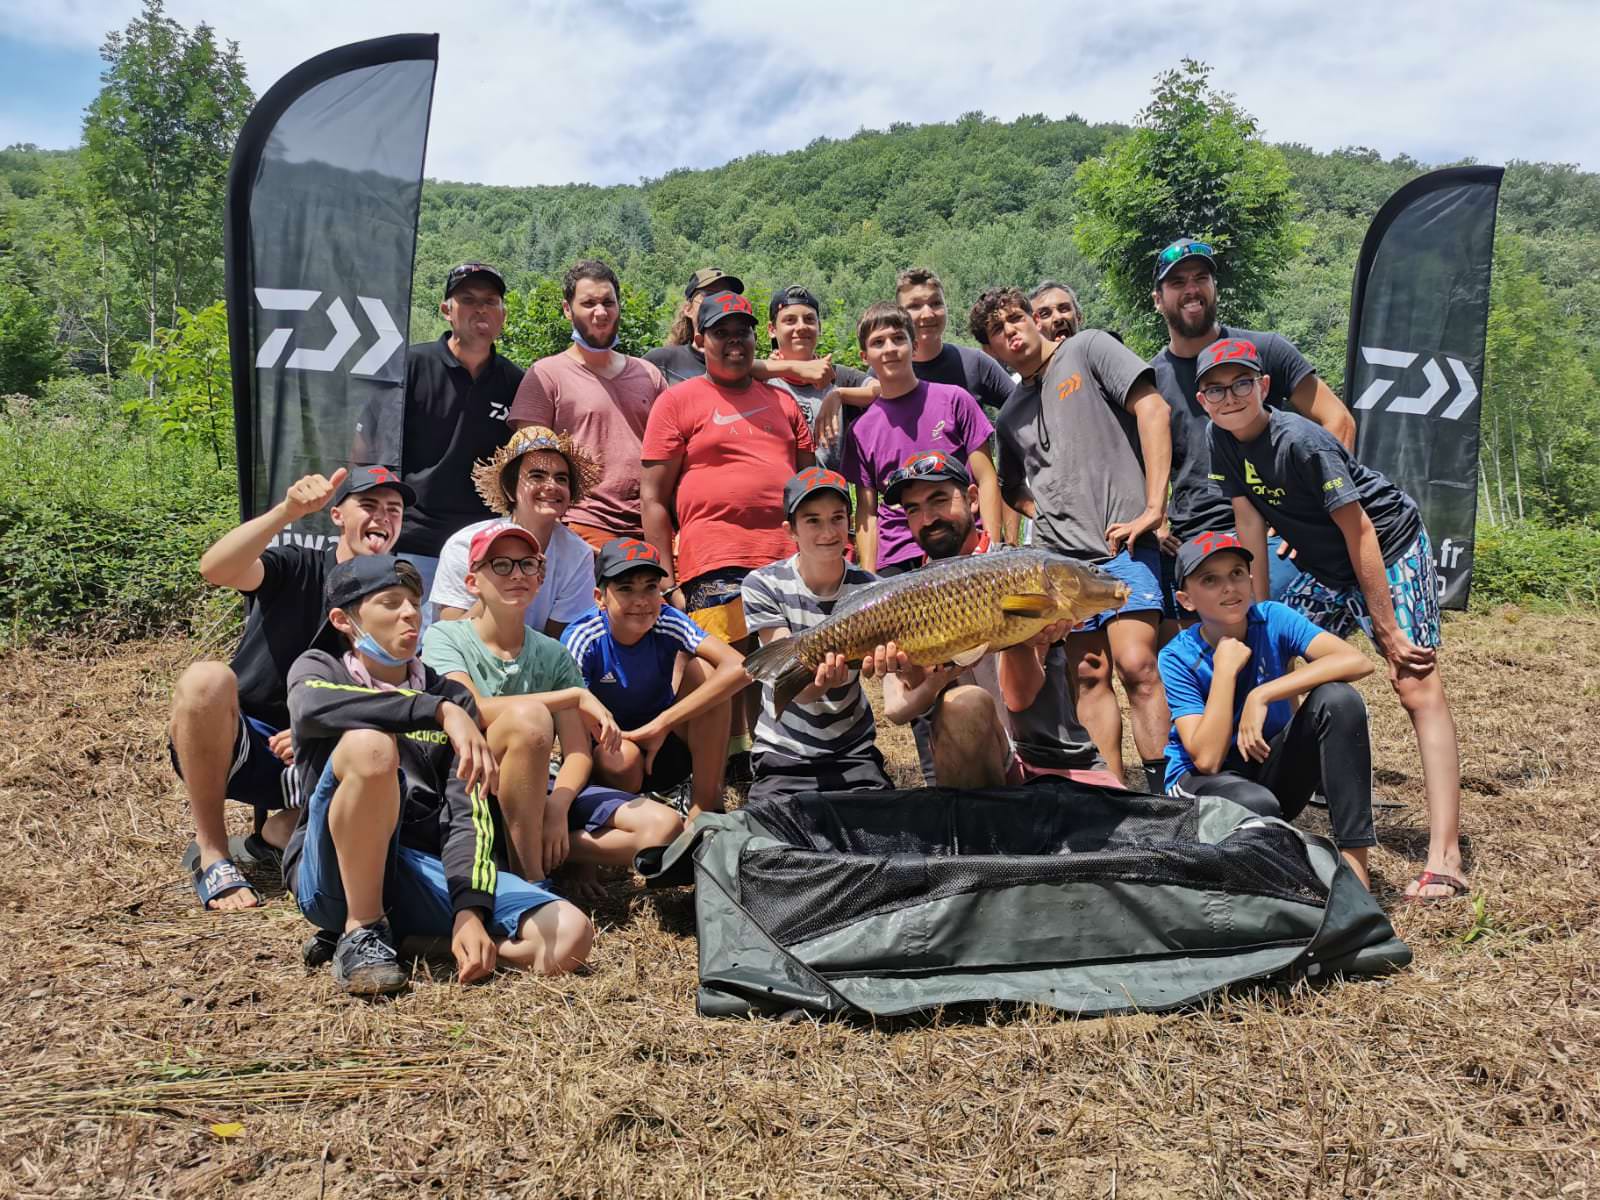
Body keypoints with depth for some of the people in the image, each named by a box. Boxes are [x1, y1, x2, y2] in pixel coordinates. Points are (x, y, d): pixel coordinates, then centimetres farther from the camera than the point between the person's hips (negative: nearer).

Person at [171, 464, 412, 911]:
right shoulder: (295, 569, -2)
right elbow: (215, 569, -24)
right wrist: (288, 511, -38)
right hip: (221, 747, -1)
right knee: (207, 678, -35)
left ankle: (280, 832, 2)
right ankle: (211, 855, -18)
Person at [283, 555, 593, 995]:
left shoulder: (452, 696, 15)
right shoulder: (319, 668, 9)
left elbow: (468, 813, 2)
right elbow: (310, 708, -19)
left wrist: (469, 912, -14)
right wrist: (440, 711, -28)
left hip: (426, 870, 3)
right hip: (337, 873, -2)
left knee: (570, 934, -20)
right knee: (369, 745, -32)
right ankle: (362, 931, -15)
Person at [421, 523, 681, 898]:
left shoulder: (554, 655, 9)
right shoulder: (444, 638, -1)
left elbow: (578, 752, 1)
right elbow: (475, 710, -20)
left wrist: (557, 807, -19)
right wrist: (576, 695, -17)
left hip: (539, 788, 4)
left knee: (664, 825, -15)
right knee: (529, 717, -36)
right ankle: (529, 877, -23)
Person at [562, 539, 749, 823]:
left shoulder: (668, 622, -18)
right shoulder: (581, 639, -21)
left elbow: (738, 668, -32)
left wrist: (662, 723, -32)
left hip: (664, 746, 2)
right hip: (607, 748, -2)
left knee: (702, 668, -22)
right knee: (623, 758, -38)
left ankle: (706, 805, -15)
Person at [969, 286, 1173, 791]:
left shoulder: (1089, 348, 5)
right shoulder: (1010, 414, 19)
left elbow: (1153, 410, -5)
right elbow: (1014, 489, 31)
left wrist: (1153, 507, -12)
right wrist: (1048, 514, 7)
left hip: (1123, 542, -5)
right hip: (1060, 554, 5)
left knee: (1135, 664, -16)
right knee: (1089, 677, 4)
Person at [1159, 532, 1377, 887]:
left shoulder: (1272, 619, -9)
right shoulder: (1177, 659, -16)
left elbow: (1357, 662, -25)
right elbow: (1206, 759, -24)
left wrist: (1262, 695, -29)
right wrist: (1225, 667, -24)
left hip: (1271, 771, 4)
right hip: (1201, 780, -4)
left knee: (1338, 698, -22)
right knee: (1255, 804, -40)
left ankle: (1354, 860, -20)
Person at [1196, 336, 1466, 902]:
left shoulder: (1301, 442, -27)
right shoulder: (1223, 441, -7)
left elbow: (1359, 532, -25)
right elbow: (1250, 525, -2)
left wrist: (1389, 631, -23)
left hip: (1389, 549, -8)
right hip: (1323, 563, 8)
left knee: (1416, 682, -17)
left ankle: (1444, 859, -23)